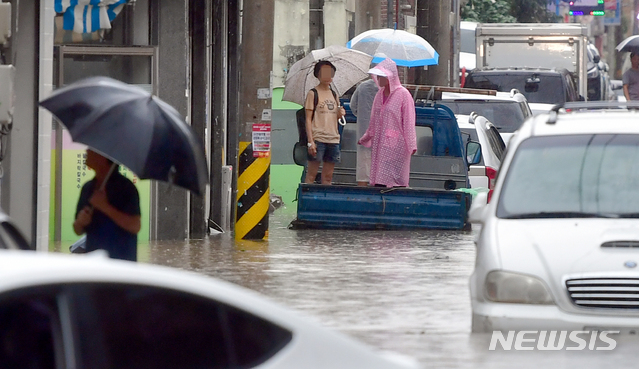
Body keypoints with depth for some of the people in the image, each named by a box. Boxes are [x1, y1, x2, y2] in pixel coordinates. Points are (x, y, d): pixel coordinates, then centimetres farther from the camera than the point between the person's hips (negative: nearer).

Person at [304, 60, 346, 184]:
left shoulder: (333, 95, 17)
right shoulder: (313, 93, 0)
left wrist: (340, 114, 0)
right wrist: (310, 141, -13)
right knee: (312, 173, -6)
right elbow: (308, 119, -5)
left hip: (333, 139, 6)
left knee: (328, 176, 5)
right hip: (318, 139, -6)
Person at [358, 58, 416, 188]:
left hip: (395, 145, -7)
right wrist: (366, 138, 29)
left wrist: (411, 145, -14)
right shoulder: (380, 94, 14)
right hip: (379, 145, 7)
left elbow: (408, 122, -10)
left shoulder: (403, 94, -7)